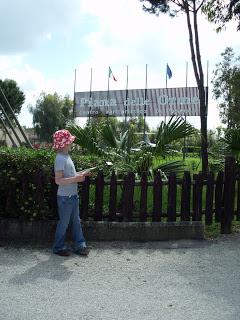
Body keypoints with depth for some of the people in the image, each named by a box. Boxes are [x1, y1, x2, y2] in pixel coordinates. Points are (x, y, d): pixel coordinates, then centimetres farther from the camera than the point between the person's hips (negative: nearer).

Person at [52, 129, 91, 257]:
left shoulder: (66, 156, 9)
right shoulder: (60, 159, -20)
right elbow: (58, 180, -25)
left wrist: (80, 174, 7)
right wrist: (76, 179, -26)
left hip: (73, 195, 9)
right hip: (65, 197, -9)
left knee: (76, 221, 15)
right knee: (63, 223, 6)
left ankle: (79, 245, 26)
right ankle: (58, 247, 23)